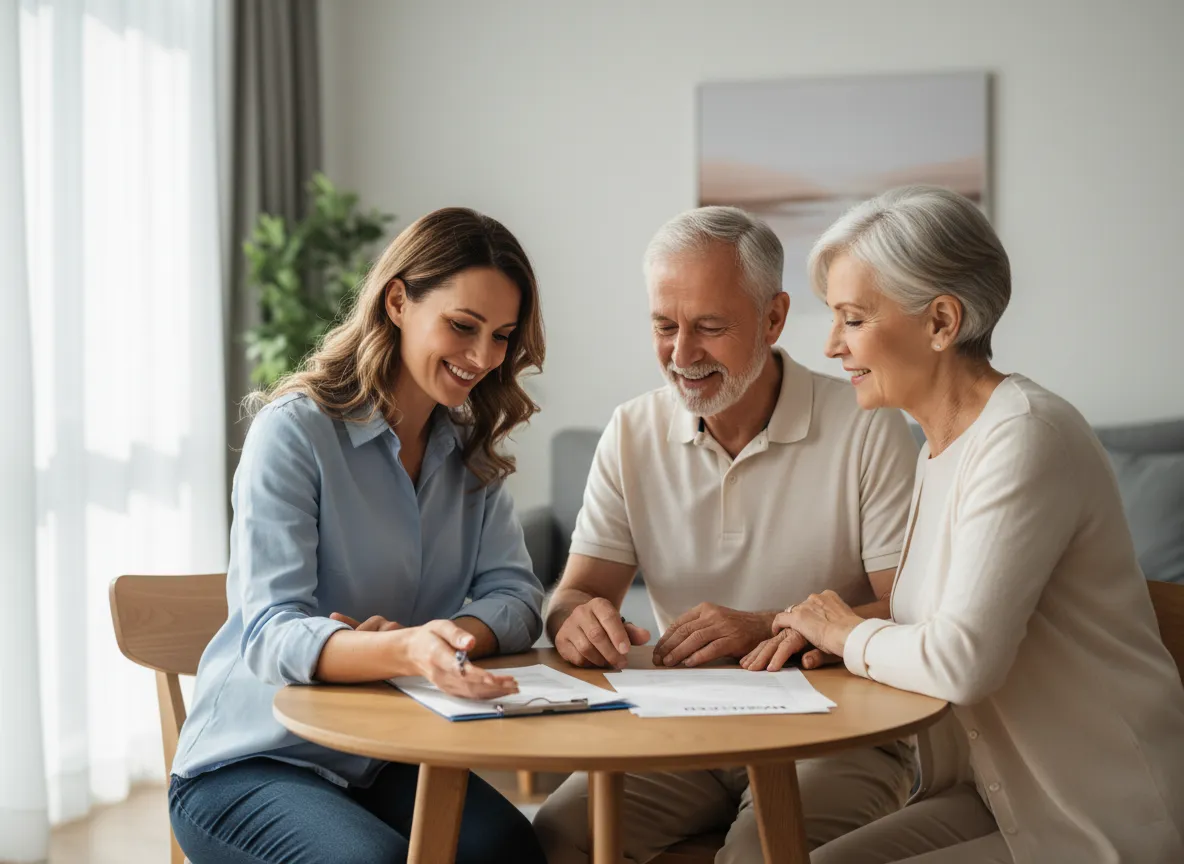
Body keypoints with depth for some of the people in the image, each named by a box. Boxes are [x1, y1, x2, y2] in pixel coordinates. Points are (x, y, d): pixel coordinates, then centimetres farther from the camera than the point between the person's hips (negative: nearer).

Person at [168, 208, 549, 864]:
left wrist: (446, 637, -24)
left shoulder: (471, 448, 8)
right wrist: (405, 653, -43)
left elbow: (516, 596, -1)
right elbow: (271, 636, -23)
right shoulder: (295, 430, -13)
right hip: (252, 761, -4)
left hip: (391, 758, 5)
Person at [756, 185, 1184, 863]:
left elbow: (962, 660, -29)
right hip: (1008, 800, 8)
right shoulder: (942, 448, 10)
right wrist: (824, 632, -2)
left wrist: (849, 636, -9)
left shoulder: (1025, 435, -21)